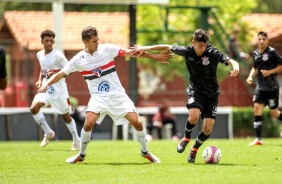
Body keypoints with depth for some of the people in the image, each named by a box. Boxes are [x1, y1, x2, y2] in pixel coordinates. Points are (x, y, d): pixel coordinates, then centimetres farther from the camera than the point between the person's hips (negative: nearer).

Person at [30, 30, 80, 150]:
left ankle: (76, 140, 22)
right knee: (34, 108, -16)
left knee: (65, 115, 5)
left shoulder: (58, 55, -13)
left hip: (59, 88, -5)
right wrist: (40, 80, 5)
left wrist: (55, 74, -24)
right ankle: (48, 133, 0)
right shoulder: (40, 55, 6)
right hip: (45, 87, 5)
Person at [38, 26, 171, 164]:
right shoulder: (78, 60, -5)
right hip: (98, 97, -1)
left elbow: (130, 53, -2)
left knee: (136, 122, -9)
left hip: (117, 94, 1)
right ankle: (81, 155, 0)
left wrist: (155, 56, -4)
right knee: (88, 123, -23)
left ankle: (145, 152, 16)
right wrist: (45, 85, -16)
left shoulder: (107, 49, -5)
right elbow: (60, 74, 0)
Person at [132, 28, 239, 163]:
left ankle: (194, 149, 22)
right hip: (195, 90, 1)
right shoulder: (187, 51, -9)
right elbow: (168, 47, 3)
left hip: (211, 94, -1)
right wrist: (145, 48, 3)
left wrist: (235, 65, -50)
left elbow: (230, 61, -26)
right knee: (194, 116, -29)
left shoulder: (213, 53, -17)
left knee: (208, 128, -8)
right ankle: (186, 138, 4)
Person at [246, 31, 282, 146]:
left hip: (272, 87, -5)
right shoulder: (255, 53, 8)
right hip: (260, 87, 5)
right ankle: (258, 139, -8)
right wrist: (251, 76, 5)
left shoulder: (272, 52, -10)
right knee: (257, 107, -9)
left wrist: (270, 72, -17)